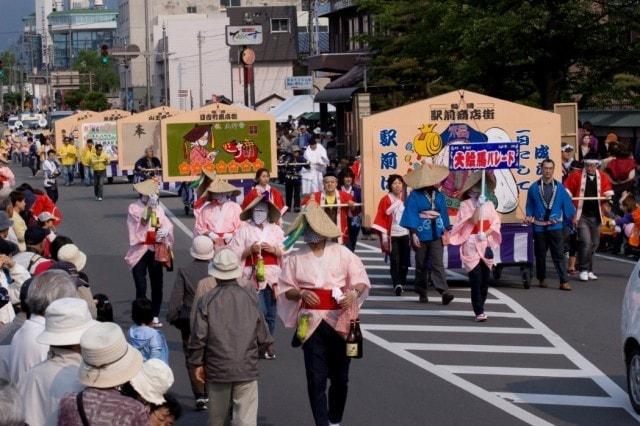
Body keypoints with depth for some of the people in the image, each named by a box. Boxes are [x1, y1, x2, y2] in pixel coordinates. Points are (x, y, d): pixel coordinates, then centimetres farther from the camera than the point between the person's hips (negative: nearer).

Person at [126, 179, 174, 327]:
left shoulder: (158, 207, 6)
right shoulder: (134, 207, -5)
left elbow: (167, 223, -1)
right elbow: (142, 221, -21)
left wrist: (165, 230, -22)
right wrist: (149, 207, -31)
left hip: (155, 251, 4)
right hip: (139, 252, -4)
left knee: (157, 284, 8)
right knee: (141, 286, -8)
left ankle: (155, 316, 19)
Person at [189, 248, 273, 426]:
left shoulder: (207, 300, -6)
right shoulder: (250, 297, -1)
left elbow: (198, 336, -8)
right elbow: (263, 336, 4)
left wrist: (197, 363, 5)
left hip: (217, 369, 0)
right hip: (247, 368, 0)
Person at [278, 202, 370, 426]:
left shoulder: (342, 253, 2)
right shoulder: (296, 258, 3)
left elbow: (362, 281, 2)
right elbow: (284, 288, 7)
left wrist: (353, 292, -19)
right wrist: (301, 293, -13)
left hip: (340, 321, 1)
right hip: (311, 322, 0)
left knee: (340, 376, 9)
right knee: (316, 378, -4)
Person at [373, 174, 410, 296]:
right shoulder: (385, 200, -2)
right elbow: (382, 218, -2)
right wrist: (384, 236, -8)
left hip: (405, 234, 3)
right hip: (392, 235, -3)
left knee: (404, 261, 7)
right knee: (395, 261, -12)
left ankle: (402, 283, 21)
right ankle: (397, 284, -21)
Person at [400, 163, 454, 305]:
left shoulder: (438, 195, 7)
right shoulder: (415, 196, -5)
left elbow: (444, 214, 12)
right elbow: (411, 214, -7)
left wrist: (446, 231, 8)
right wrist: (413, 234, -12)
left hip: (436, 235, 2)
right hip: (421, 235, -2)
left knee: (437, 264, -10)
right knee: (421, 265, 8)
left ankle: (444, 292, -21)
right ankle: (422, 294, 18)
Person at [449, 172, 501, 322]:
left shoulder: (489, 204, 8)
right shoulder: (466, 204, -3)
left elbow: (496, 222, 7)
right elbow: (473, 221, -12)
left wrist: (486, 234, -9)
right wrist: (478, 206, -20)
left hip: (486, 244, 4)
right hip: (471, 245, -4)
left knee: (485, 278, 4)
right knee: (476, 278, -11)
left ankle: (480, 307, 17)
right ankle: (479, 311, -11)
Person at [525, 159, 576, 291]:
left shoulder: (560, 188, 5)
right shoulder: (534, 188, 3)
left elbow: (567, 204, 7)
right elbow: (530, 206, 8)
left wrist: (573, 216, 3)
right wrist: (529, 216, -4)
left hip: (555, 226, -1)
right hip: (539, 227, 1)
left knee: (559, 254, -6)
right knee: (540, 255, 9)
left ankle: (564, 281, -9)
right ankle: (541, 279, 22)